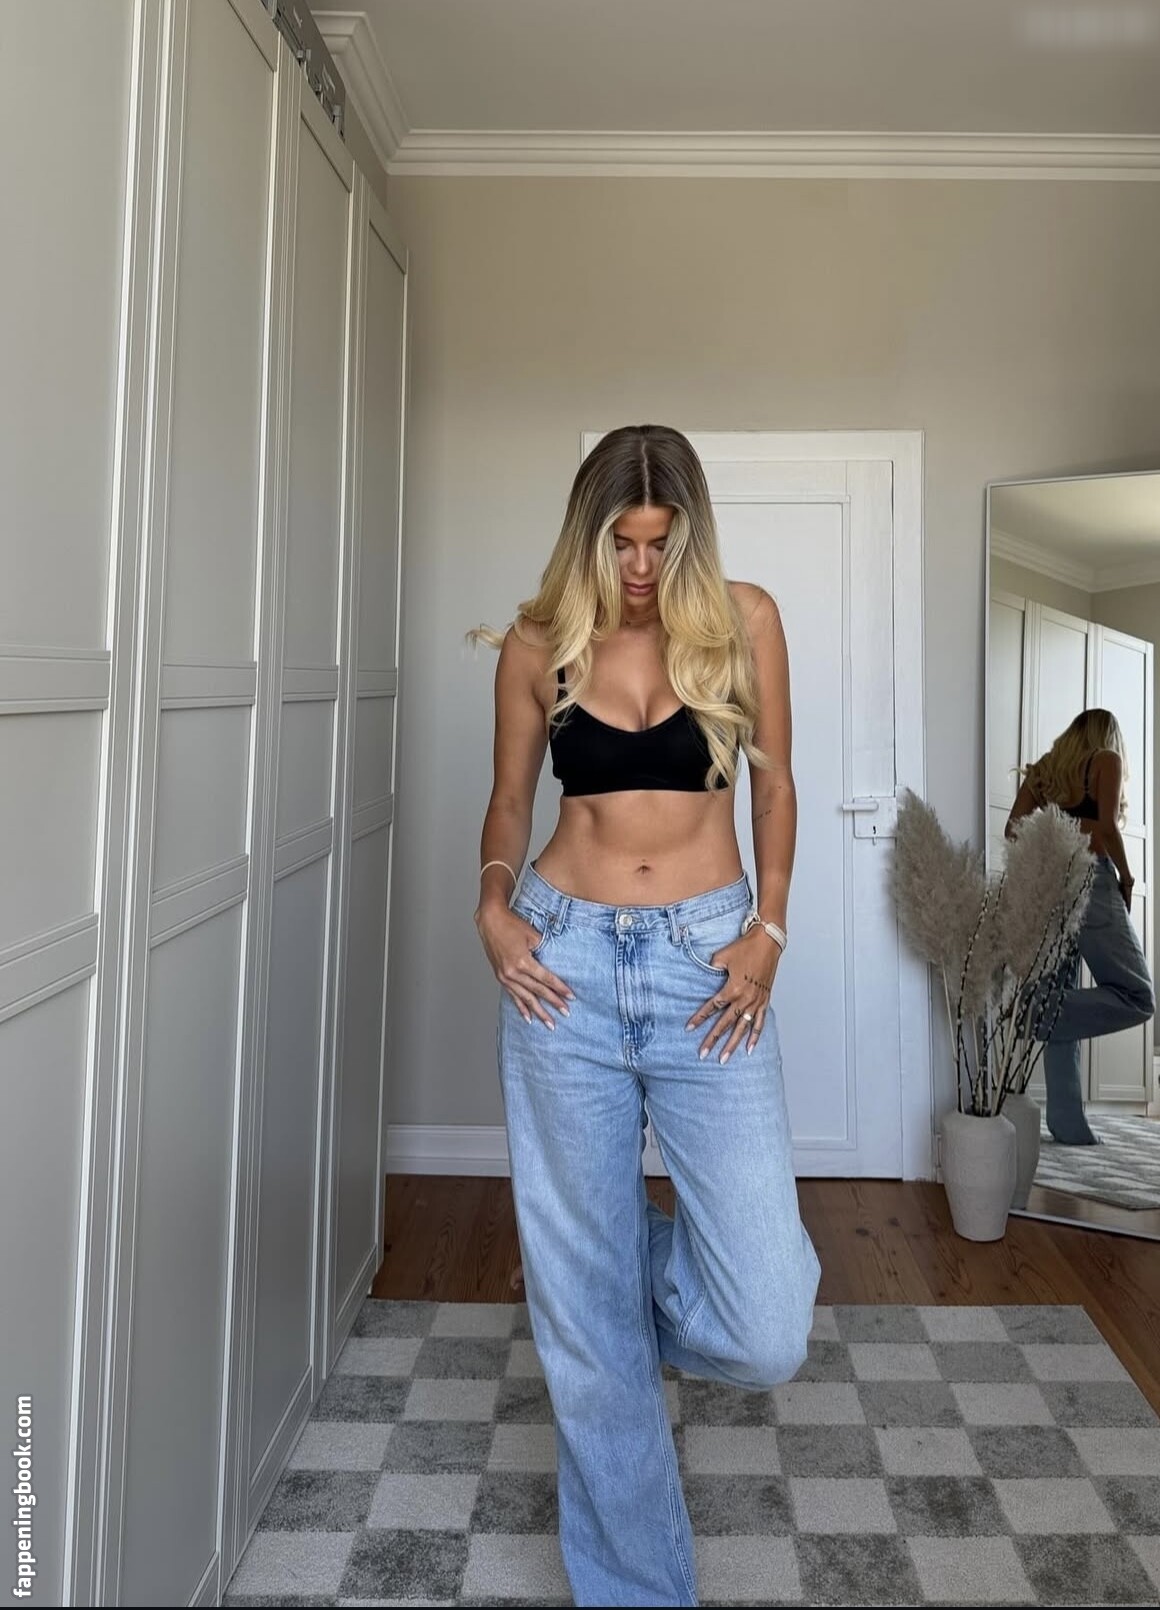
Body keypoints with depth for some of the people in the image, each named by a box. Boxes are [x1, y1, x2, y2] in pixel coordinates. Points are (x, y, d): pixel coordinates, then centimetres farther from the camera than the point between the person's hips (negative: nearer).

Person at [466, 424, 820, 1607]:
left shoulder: (744, 620, 4)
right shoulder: (537, 644, 5)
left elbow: (774, 784, 10)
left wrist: (768, 931, -1)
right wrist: (493, 902, -3)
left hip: (705, 964, 0)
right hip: (564, 963, 1)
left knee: (765, 1334, -6)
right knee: (585, 1315, 7)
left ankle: (663, 1261, 30)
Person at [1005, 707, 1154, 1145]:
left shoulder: (1043, 767, 18)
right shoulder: (1107, 760, 3)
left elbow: (1012, 830, 9)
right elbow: (1107, 828, -10)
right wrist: (1127, 878, 2)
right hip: (1089, 879, -7)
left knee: (1063, 1001, 7)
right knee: (1136, 997, -5)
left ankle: (1068, 1124, 6)